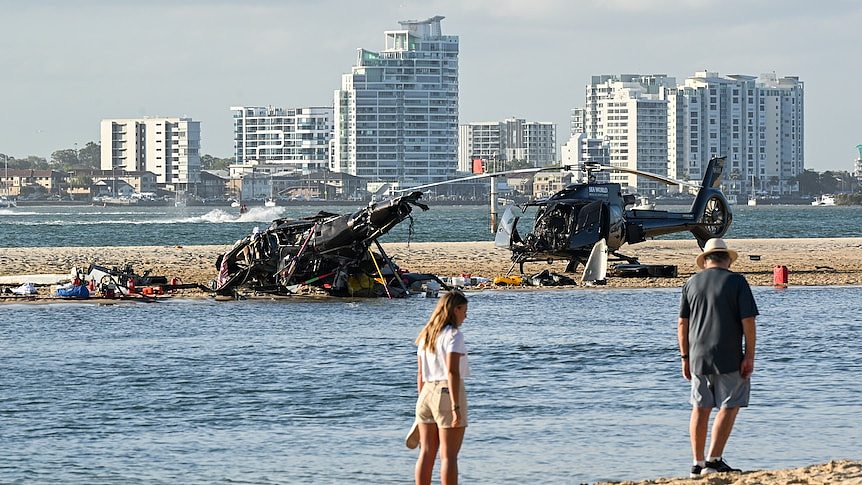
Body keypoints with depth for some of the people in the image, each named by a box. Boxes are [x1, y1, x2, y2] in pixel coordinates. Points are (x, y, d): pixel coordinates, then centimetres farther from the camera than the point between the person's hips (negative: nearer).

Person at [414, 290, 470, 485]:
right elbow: (452, 372, -19)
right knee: (449, 456, -3)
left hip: (427, 392, 7)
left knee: (426, 453, 10)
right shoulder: (453, 335, -11)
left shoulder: (426, 335, 12)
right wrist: (456, 406, -20)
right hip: (447, 393, -7)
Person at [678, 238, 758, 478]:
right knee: (728, 408, 1)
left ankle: (698, 463, 13)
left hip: (698, 357, 4)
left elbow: (682, 323, 7)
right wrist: (749, 356, -6)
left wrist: (685, 357, 13)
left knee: (700, 409, 11)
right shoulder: (736, 281, -5)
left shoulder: (692, 283, 7)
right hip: (729, 358, -4)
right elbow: (748, 321, -10)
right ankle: (714, 460, -8)